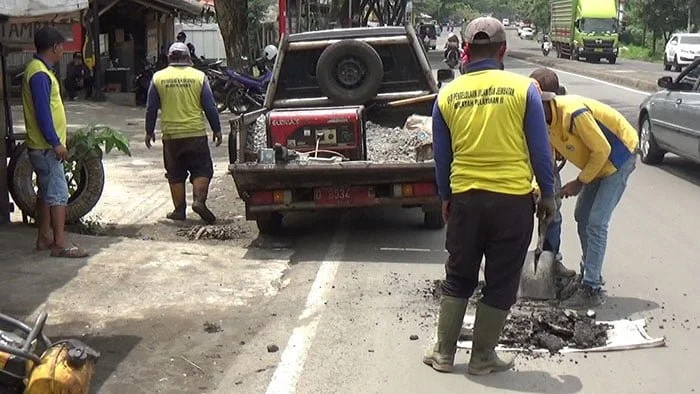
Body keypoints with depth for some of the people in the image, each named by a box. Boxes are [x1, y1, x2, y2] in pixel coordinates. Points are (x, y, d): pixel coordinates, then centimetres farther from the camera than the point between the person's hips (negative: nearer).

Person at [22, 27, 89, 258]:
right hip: (46, 146, -11)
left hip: (44, 145, 11)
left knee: (46, 191, 15)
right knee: (58, 193, -10)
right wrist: (56, 143, -23)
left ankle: (44, 238, 22)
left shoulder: (40, 70, 15)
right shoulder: (39, 74, -18)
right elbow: (42, 112, -23)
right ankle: (60, 244, -9)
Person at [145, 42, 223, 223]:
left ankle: (179, 210, 11)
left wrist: (149, 132, 15)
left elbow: (151, 108, 5)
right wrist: (217, 130, 8)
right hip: (196, 133, -1)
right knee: (202, 170, 6)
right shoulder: (198, 76, -1)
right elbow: (210, 107, 0)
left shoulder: (158, 78, 2)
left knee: (175, 175, 10)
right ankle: (199, 200, -12)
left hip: (170, 135, 2)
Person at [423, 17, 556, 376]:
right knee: (500, 283, 11)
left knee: (458, 279, 17)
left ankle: (443, 354, 23)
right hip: (513, 198, -2)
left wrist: (445, 198, 20)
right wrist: (548, 195, 8)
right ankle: (482, 357, 20)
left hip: (465, 198, 2)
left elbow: (441, 157, 8)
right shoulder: (524, 89, -6)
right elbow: (540, 150, -3)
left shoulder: (447, 96, 0)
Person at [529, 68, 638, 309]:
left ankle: (591, 290, -11)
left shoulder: (574, 113, -35)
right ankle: (590, 273, 30)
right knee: (582, 217, 14)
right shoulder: (544, 119, -9)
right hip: (597, 161, 9)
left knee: (596, 222, -14)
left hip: (619, 158, -9)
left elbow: (602, 149, -27)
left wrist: (580, 182, -18)